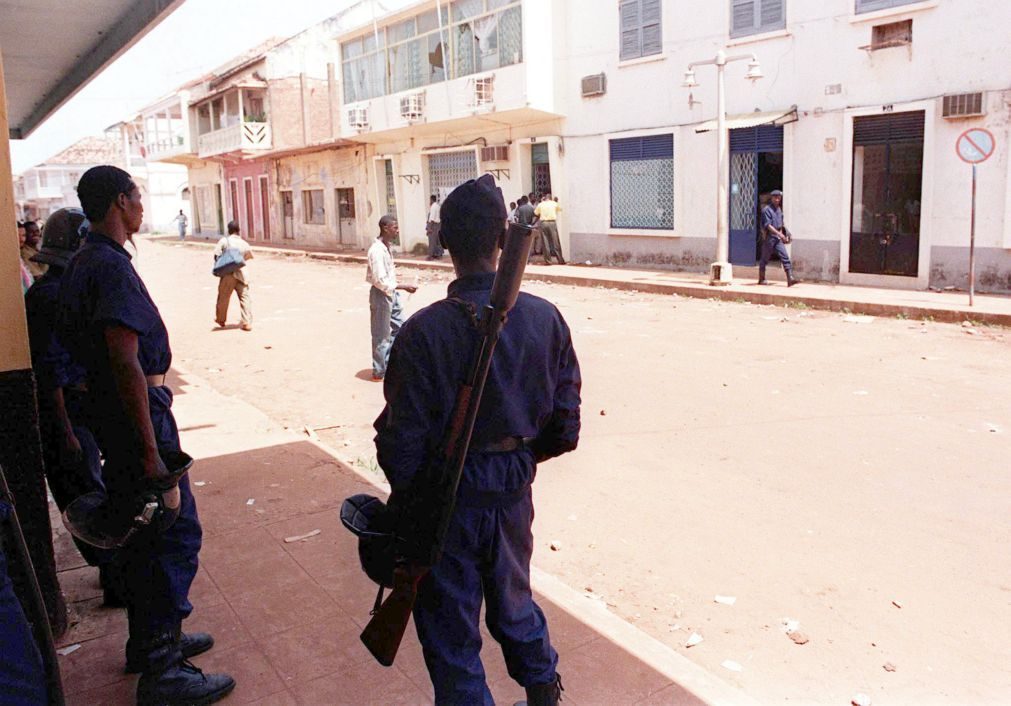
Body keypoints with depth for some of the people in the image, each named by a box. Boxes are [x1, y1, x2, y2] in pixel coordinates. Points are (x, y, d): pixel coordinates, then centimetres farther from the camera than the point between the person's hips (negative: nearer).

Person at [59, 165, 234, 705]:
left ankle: (149, 641, 34)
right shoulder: (112, 266, -20)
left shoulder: (82, 263, 13)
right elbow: (125, 361, -26)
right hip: (137, 412, -11)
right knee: (176, 535, -4)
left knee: (138, 533, 20)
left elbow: (75, 345, 20)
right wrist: (152, 451, -26)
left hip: (108, 410, 11)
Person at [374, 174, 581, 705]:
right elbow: (565, 427, -2)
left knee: (451, 632, 16)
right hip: (514, 492, 5)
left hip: (446, 501, -4)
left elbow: (401, 440, -16)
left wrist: (404, 495, 4)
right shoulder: (545, 318, -9)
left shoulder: (425, 331, -22)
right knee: (513, 602, 29)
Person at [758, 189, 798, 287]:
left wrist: (781, 234, 18)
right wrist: (779, 234, -23)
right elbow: (767, 225, -18)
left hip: (778, 238, 6)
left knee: (785, 257, -6)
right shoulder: (766, 209, -9)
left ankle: (790, 279, -13)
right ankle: (761, 279, 17)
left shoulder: (779, 209, 15)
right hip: (769, 236, -6)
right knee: (765, 258, 5)